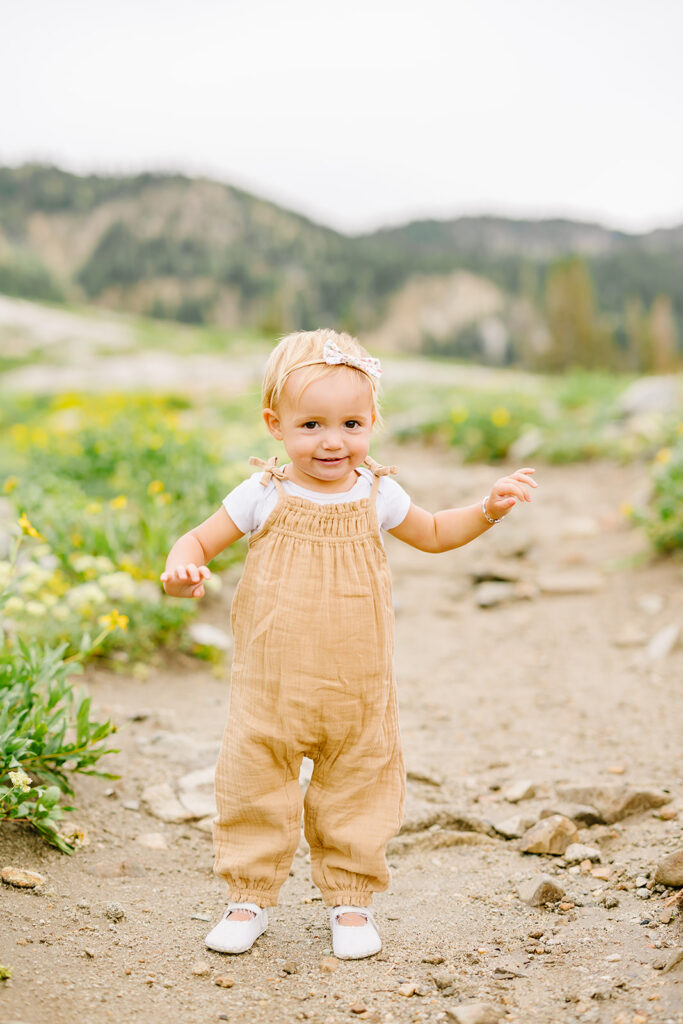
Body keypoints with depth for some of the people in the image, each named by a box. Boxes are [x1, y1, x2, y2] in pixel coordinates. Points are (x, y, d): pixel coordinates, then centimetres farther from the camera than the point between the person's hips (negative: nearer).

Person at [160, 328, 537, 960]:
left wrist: (489, 509, 5)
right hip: (270, 690, -1)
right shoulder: (263, 497, -6)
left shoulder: (376, 495, 1)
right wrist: (181, 565, -22)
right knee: (255, 787, 5)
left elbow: (433, 534, 19)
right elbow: (201, 540, 2)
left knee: (359, 790, 10)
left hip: (358, 693, 2)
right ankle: (250, 897, 24)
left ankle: (351, 898, 28)